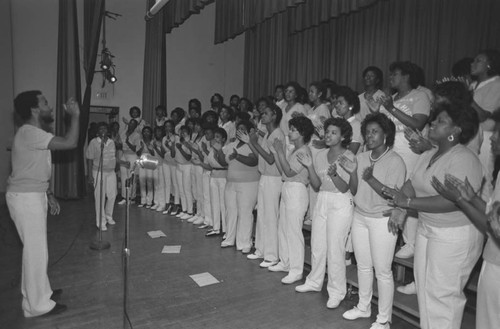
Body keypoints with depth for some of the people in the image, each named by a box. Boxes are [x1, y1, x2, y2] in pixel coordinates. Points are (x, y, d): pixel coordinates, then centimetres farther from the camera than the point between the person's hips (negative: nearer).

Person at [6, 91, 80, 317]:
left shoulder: (35, 133, 14)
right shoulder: (29, 132, -19)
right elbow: (70, 142, -29)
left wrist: (48, 194, 18)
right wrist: (75, 115, -16)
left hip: (33, 195, 10)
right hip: (25, 198, -10)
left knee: (36, 249, 19)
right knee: (36, 251, -1)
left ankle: (39, 292, 34)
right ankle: (37, 305, 12)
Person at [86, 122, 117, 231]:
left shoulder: (111, 142, 7)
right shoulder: (94, 142, -7)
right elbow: (89, 159, -6)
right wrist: (90, 175, -10)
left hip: (111, 172, 5)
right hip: (99, 173, -5)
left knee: (112, 195, 10)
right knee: (100, 198, 0)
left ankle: (108, 217, 31)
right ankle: (101, 222, 10)